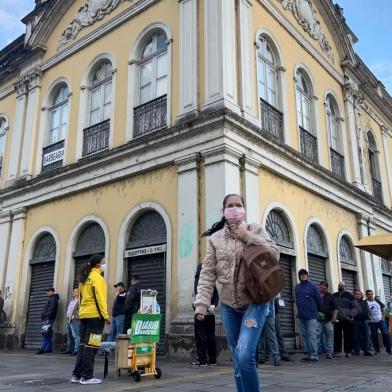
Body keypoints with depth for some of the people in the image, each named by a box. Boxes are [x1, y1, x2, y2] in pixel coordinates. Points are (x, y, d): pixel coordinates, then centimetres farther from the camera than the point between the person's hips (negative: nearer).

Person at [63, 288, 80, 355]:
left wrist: (74, 316, -16)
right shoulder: (71, 301, 22)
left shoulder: (79, 301, -7)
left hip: (75, 320, -9)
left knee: (76, 335, -10)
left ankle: (76, 349, -11)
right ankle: (69, 349, 20)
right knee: (69, 335, 12)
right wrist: (68, 317, 17)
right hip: (69, 320, 9)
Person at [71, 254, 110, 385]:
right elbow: (99, 297, -15)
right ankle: (87, 376, -4)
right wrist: (106, 315, -15)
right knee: (91, 346, -6)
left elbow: (83, 296, 17)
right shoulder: (96, 276, -9)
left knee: (84, 345, 12)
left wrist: (84, 309, 16)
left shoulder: (84, 277, 18)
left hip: (84, 314, 9)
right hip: (95, 315, -9)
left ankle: (77, 374, 14)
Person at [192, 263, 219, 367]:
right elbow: (216, 296, 6)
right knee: (211, 335, 11)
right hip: (210, 313, 5)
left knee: (200, 335, 0)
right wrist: (213, 305, -7)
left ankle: (202, 360, -1)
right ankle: (212, 359, 16)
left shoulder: (198, 281, -6)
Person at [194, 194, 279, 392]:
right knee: (238, 361, 11)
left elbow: (274, 255, -5)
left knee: (244, 356, -20)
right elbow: (207, 273, 0)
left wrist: (248, 237, -11)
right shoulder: (215, 238, 5)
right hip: (229, 305, 3)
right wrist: (201, 303, -10)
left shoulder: (255, 229, 3)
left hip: (254, 301, -3)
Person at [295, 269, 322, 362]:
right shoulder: (297, 287, 8)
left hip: (311, 316, -5)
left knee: (312, 335, -6)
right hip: (301, 316, 5)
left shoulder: (312, 287, -5)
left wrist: (316, 310, 12)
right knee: (303, 336, 8)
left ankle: (314, 355, -2)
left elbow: (319, 300, 1)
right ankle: (307, 354, 15)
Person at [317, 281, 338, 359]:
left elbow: (335, 308, 8)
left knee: (329, 335, 0)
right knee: (317, 335, -2)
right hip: (318, 320, -1)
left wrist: (334, 317, -3)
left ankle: (329, 352, 8)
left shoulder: (331, 297, 11)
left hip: (328, 320, 1)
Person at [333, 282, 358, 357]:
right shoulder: (334, 296, 12)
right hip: (336, 319, 3)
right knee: (336, 335, 4)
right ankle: (336, 350, 13)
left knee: (348, 336, 1)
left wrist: (351, 315, -10)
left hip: (347, 320, -3)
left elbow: (355, 307, 0)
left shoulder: (349, 295, 2)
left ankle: (348, 351, 9)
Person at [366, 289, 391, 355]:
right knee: (374, 336, 1)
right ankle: (377, 350, 12)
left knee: (386, 334, -6)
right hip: (372, 322, -2)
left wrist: (383, 318, 1)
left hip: (380, 321, 2)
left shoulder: (378, 301, 7)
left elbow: (383, 310, 12)